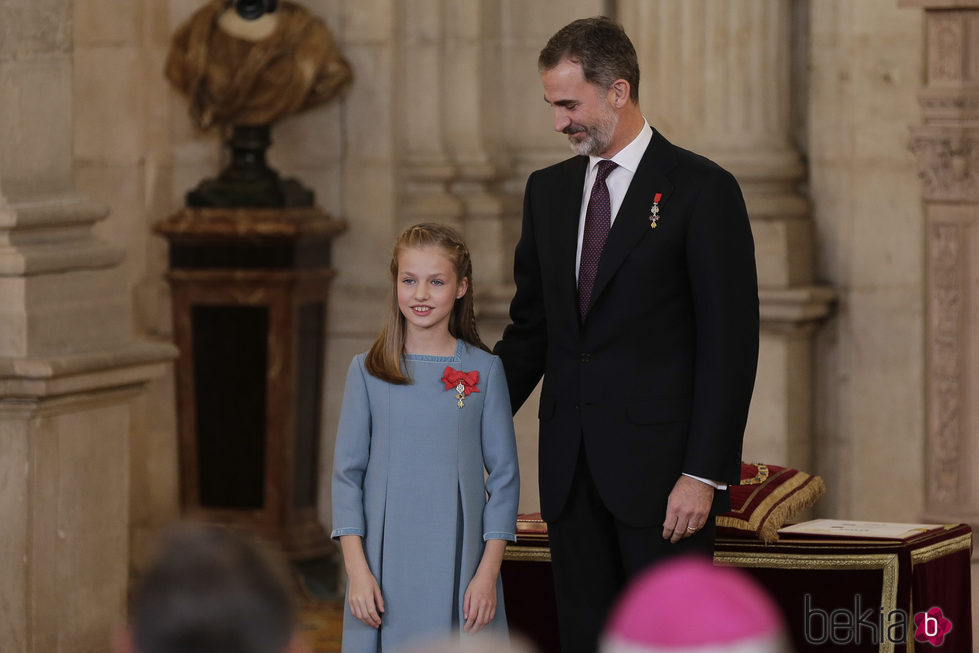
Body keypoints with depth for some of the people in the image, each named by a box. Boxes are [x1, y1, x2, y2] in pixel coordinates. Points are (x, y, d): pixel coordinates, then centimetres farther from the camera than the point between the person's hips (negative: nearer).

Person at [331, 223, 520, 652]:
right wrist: (356, 568, -4)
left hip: (458, 563, 0)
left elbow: (504, 476, 3)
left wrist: (489, 572, -4)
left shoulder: (484, 370, 3)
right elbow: (347, 473, 4)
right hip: (385, 563, 0)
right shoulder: (367, 372, 4)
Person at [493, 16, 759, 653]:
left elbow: (730, 343, -9)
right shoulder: (549, 190, 14)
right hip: (571, 471, 6)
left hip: (661, 468, -6)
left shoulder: (702, 189, -5)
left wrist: (704, 474, -14)